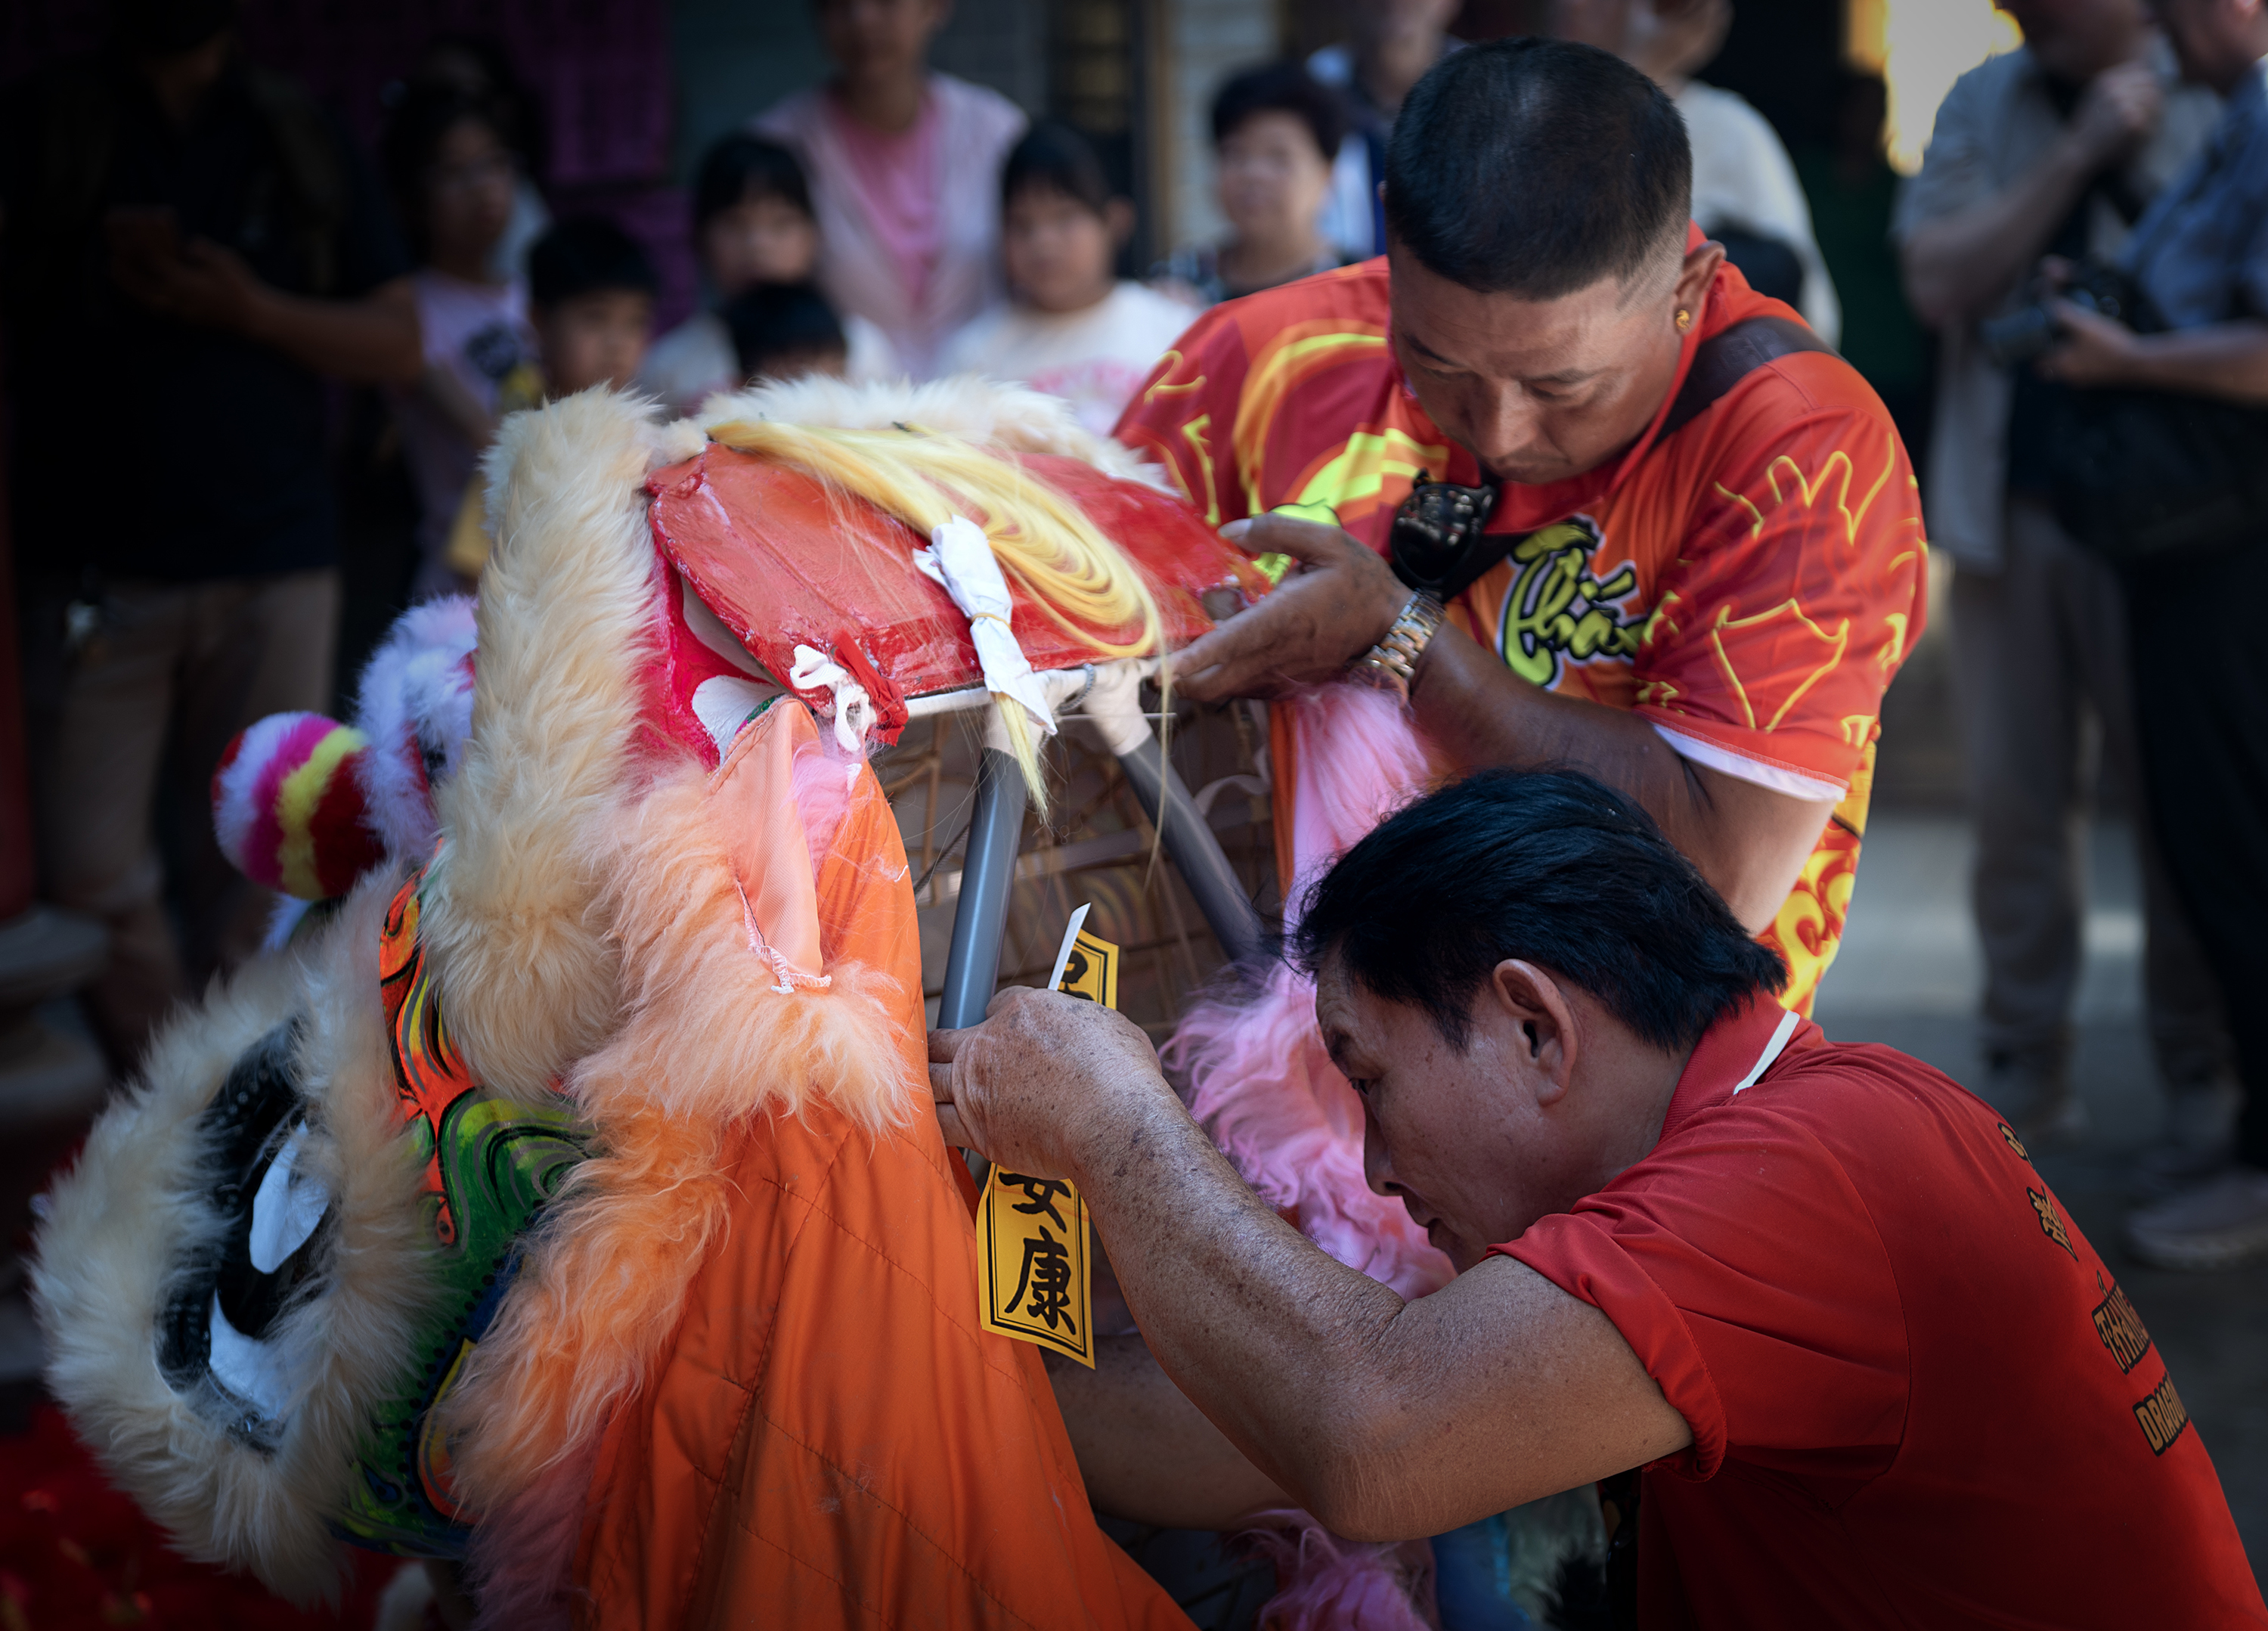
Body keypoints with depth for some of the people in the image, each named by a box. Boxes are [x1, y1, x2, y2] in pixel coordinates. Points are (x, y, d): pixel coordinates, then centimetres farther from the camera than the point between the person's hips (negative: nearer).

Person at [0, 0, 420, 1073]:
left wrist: (249, 307, -7)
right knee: (91, 870, -6)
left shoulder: (304, 143, 13)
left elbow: (398, 342, 8)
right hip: (95, 568, -1)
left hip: (276, 555, 1)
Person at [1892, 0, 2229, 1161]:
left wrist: (2134, 160, -15)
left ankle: (2200, 1082, 11)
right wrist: (2077, 151, -11)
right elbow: (1939, 282, -5)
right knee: (2012, 802, 6)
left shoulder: (2211, 107, -3)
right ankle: (2026, 1075, 15)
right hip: (2008, 499, 3)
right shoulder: (1985, 103, 8)